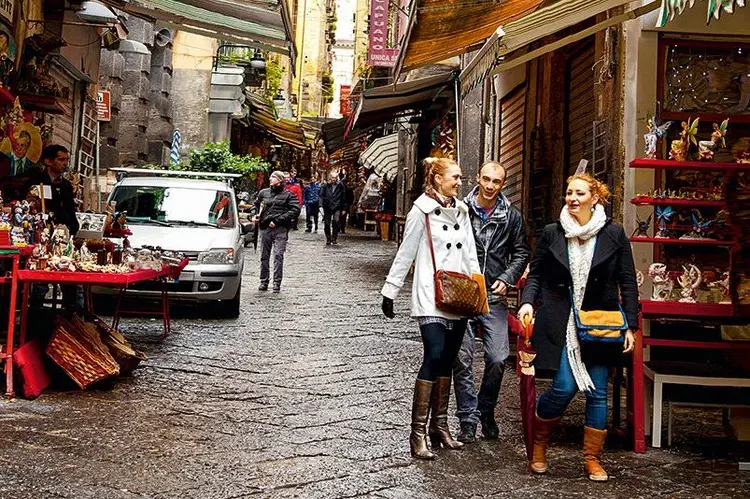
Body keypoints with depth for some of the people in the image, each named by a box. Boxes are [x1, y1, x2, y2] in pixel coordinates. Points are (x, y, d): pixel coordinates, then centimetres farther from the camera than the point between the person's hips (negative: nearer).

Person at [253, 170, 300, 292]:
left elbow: (295, 210, -9)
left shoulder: (288, 195, 2)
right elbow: (256, 205, 31)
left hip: (280, 229, -4)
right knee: (264, 256, 7)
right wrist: (255, 215, 10)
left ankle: (277, 282, -8)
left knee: (278, 255, -11)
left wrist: (277, 220, -14)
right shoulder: (263, 192, 15)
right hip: (265, 228, 4)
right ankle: (264, 281, 15)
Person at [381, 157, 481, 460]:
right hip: (430, 297, -6)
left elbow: (470, 254, 17)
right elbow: (405, 254, -4)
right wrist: (389, 292, -4)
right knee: (434, 356, -17)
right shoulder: (422, 211, -5)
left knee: (447, 362, 8)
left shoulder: (461, 211, 13)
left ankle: (440, 426, 17)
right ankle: (418, 433, -14)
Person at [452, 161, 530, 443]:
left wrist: (506, 279, -3)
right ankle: (468, 420, 11)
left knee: (498, 358, -4)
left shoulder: (512, 216, 6)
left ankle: (486, 412, 19)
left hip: (494, 297, 1)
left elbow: (521, 253, 12)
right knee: (462, 360, 0)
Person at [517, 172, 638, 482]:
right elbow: (536, 274, 9)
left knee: (598, 393, 4)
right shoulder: (552, 234, 3)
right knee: (564, 387, -10)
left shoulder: (614, 235, 1)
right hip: (561, 325, -1)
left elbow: (628, 283, 4)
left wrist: (630, 326, -1)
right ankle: (539, 440, 16)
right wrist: (528, 301, -9)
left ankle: (592, 459, 17)